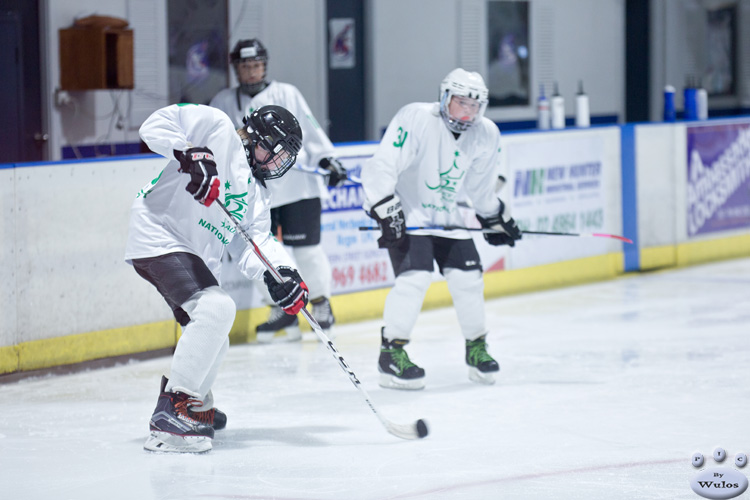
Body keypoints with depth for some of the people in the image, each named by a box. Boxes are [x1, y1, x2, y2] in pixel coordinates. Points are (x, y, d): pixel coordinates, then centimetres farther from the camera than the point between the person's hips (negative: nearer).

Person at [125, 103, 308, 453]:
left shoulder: (257, 194, 21)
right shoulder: (217, 129, 0)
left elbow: (255, 245, 7)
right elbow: (157, 125, -9)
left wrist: (280, 275, -13)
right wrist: (189, 154, -25)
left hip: (197, 257, 10)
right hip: (160, 237, -10)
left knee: (213, 340, 19)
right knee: (217, 307, -26)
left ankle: (196, 407, 47)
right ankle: (172, 414, -25)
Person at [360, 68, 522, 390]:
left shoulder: (486, 135, -4)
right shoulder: (416, 119, -24)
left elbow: (480, 185, 14)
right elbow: (382, 167, -26)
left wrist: (496, 218, 18)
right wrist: (386, 212, -29)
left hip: (448, 216, 6)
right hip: (406, 214, -6)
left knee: (468, 277, 2)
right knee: (414, 276, -20)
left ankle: (476, 347, 24)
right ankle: (391, 353, -9)